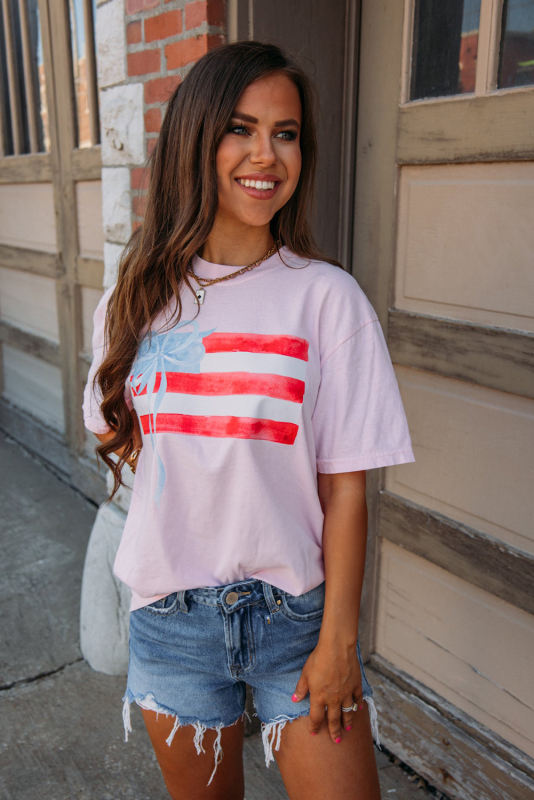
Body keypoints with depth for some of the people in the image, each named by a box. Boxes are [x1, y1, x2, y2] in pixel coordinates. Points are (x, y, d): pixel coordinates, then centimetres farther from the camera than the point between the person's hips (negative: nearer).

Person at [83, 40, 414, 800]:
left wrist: (338, 639, -9)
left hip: (296, 614, -2)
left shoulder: (327, 297, -11)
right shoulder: (136, 298, -1)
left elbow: (345, 486, -10)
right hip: (170, 614, 3)